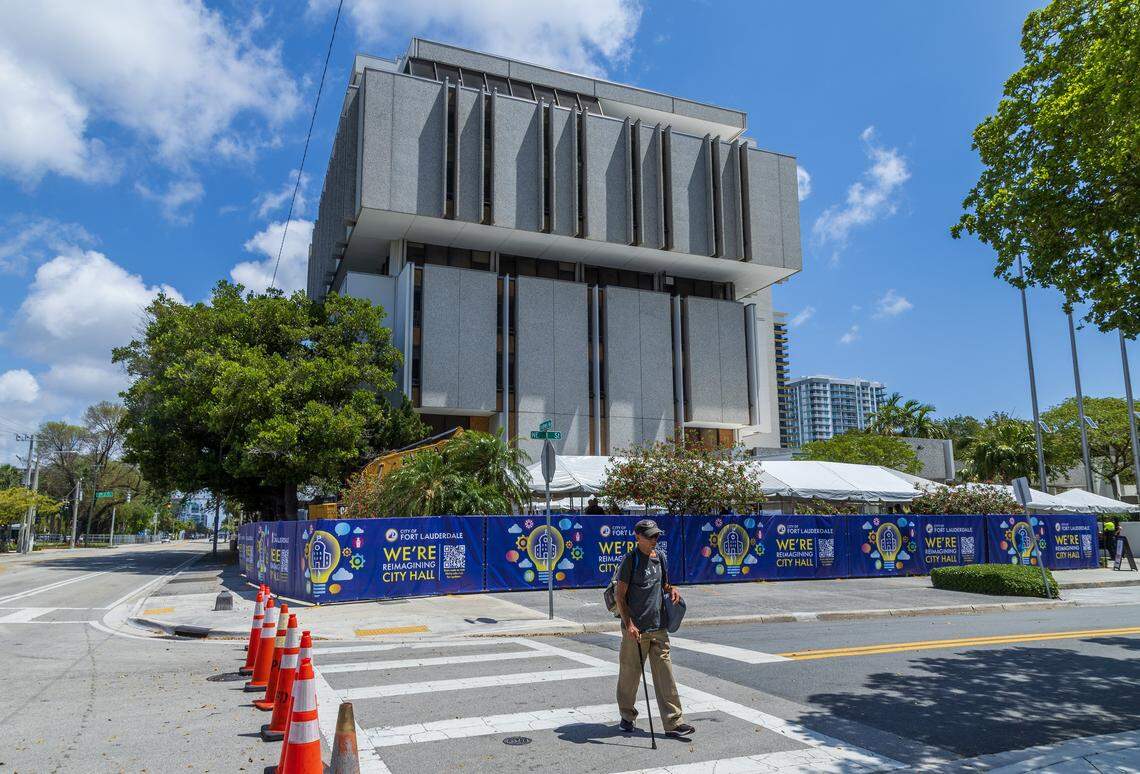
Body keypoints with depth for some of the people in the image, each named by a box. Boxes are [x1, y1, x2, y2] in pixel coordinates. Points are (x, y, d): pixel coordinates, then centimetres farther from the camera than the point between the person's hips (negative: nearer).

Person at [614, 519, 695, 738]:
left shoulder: (660, 557, 10)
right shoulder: (630, 560, -9)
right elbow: (620, 595, -10)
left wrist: (671, 589, 2)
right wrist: (629, 623, -18)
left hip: (658, 627, 5)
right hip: (635, 629, -5)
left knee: (665, 675, 2)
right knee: (630, 673, 8)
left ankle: (674, 722, 5)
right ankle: (627, 716, 27)